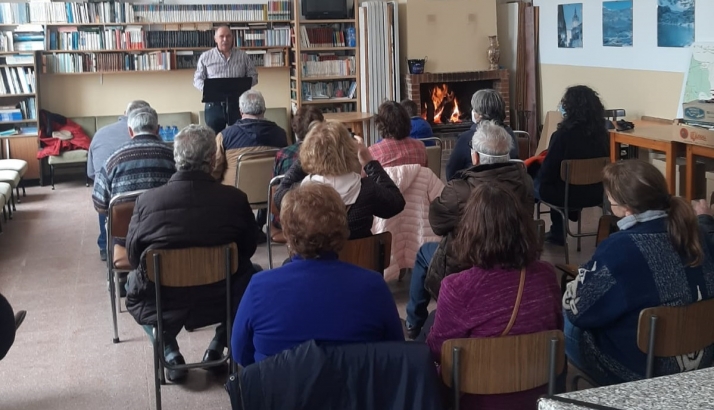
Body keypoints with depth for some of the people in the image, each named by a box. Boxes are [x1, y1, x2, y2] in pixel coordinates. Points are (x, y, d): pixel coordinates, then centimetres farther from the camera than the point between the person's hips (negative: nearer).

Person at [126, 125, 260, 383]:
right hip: (222, 300, 0)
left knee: (134, 284, 33)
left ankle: (170, 354, 18)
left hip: (163, 304, 1)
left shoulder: (147, 200, -16)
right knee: (252, 274, 29)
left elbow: (132, 256, 0)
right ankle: (218, 347, 22)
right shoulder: (235, 199, -16)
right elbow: (248, 249, 1)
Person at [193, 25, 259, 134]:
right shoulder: (205, 57, 7)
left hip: (238, 103, 0)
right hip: (214, 104, 0)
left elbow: (253, 76, 8)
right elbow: (197, 79, 6)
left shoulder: (243, 56, 8)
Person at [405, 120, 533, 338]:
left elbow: (436, 222, -10)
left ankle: (414, 324, 37)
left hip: (463, 272, -5)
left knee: (425, 252, 24)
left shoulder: (459, 190, -30)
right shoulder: (523, 179, -13)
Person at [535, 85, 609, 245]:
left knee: (532, 184, 21)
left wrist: (537, 176, 10)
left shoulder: (563, 134, -21)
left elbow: (548, 169, -14)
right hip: (595, 193, 6)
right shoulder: (602, 133, -4)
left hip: (569, 195, -6)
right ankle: (557, 233, 40)